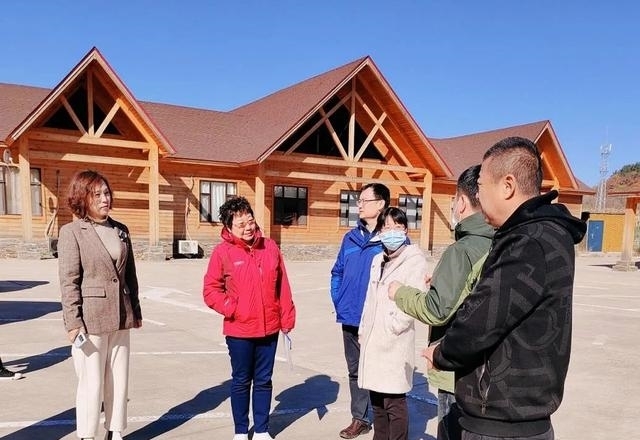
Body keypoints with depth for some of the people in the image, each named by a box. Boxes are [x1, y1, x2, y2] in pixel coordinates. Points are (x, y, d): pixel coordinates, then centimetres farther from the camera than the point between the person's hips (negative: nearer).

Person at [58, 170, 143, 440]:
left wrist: (135, 311, 13)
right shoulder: (71, 232, -6)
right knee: (91, 382, 3)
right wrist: (73, 321, -14)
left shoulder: (121, 230, 9)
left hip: (120, 317, 5)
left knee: (119, 379, 12)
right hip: (90, 317, -5)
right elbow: (68, 281, -10)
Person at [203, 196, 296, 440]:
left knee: (264, 381, 14)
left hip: (269, 329, 3)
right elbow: (211, 290, -5)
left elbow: (283, 286, 4)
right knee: (241, 381, 12)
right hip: (239, 331, -3)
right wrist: (232, 309, -14)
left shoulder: (270, 247, 2)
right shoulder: (222, 252, -8)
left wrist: (287, 317, 4)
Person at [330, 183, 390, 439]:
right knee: (355, 370, 18)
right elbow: (338, 273, 13)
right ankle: (359, 419, 34)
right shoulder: (350, 238, 7)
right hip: (350, 319, 6)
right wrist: (338, 302, 4)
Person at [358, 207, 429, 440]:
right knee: (377, 401, 16)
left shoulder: (414, 259, -6)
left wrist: (391, 327, -15)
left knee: (394, 402, -1)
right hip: (373, 341, 7)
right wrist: (363, 331, 13)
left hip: (395, 343, -7)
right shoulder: (378, 259, 15)